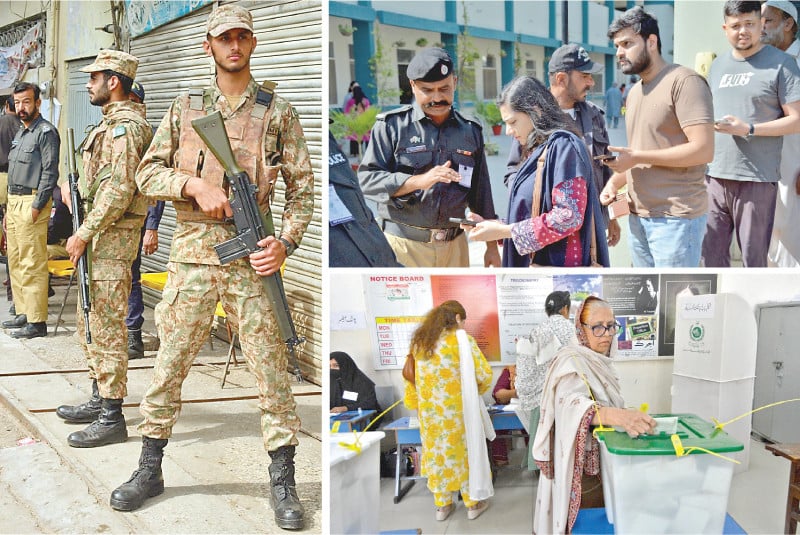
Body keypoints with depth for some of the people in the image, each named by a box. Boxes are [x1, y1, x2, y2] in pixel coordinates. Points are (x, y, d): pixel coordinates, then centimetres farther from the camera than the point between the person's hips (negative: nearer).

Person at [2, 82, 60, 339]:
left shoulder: (46, 132, -8)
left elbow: (50, 173, -15)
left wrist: (36, 207, -18)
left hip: (32, 203, -9)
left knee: (32, 265, -10)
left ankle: (37, 322, -7)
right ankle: (23, 313, 20)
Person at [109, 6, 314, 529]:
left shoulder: (278, 111, 7)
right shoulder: (184, 108, 11)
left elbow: (303, 186, 6)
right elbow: (148, 172, 9)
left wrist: (286, 241, -8)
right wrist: (194, 185, -10)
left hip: (252, 255, -1)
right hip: (192, 253, 2)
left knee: (272, 367, 0)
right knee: (169, 364, 6)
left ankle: (283, 480, 12)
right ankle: (150, 470, 22)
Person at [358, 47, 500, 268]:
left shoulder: (470, 131, 12)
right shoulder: (393, 125, -1)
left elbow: (481, 193, 17)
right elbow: (366, 178, -9)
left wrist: (491, 245, 16)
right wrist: (418, 181, -21)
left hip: (454, 245, 4)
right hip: (403, 245, -4)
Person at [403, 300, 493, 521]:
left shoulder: (419, 341, 4)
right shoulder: (461, 339, -10)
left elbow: (410, 377, 8)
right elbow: (484, 374, -11)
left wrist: (417, 405, 16)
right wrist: (475, 392, 8)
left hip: (429, 411, 4)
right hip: (457, 410, -4)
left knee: (437, 453, 15)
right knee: (466, 451, 11)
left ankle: (442, 505, 25)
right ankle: (473, 503, 22)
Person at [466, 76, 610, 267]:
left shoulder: (563, 145, -11)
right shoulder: (537, 152, 16)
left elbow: (568, 216, -19)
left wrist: (504, 231, -15)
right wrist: (494, 225, 4)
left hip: (562, 268, -8)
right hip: (536, 266, 8)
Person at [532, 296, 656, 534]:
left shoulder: (600, 361, 8)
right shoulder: (572, 361, -21)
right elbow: (572, 403, -42)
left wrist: (628, 416, 5)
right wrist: (616, 416, -57)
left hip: (604, 460, 9)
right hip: (583, 466, -9)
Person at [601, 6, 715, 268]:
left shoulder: (684, 81, -11)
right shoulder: (634, 92, 17)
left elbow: (703, 149, -19)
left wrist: (636, 157, -18)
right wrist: (614, 183, 3)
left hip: (676, 217, -8)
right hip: (638, 215, 8)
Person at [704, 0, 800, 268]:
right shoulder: (717, 66, 16)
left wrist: (749, 129, -16)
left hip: (756, 181, -5)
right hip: (715, 177, 5)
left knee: (753, 259, 0)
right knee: (711, 256, 7)